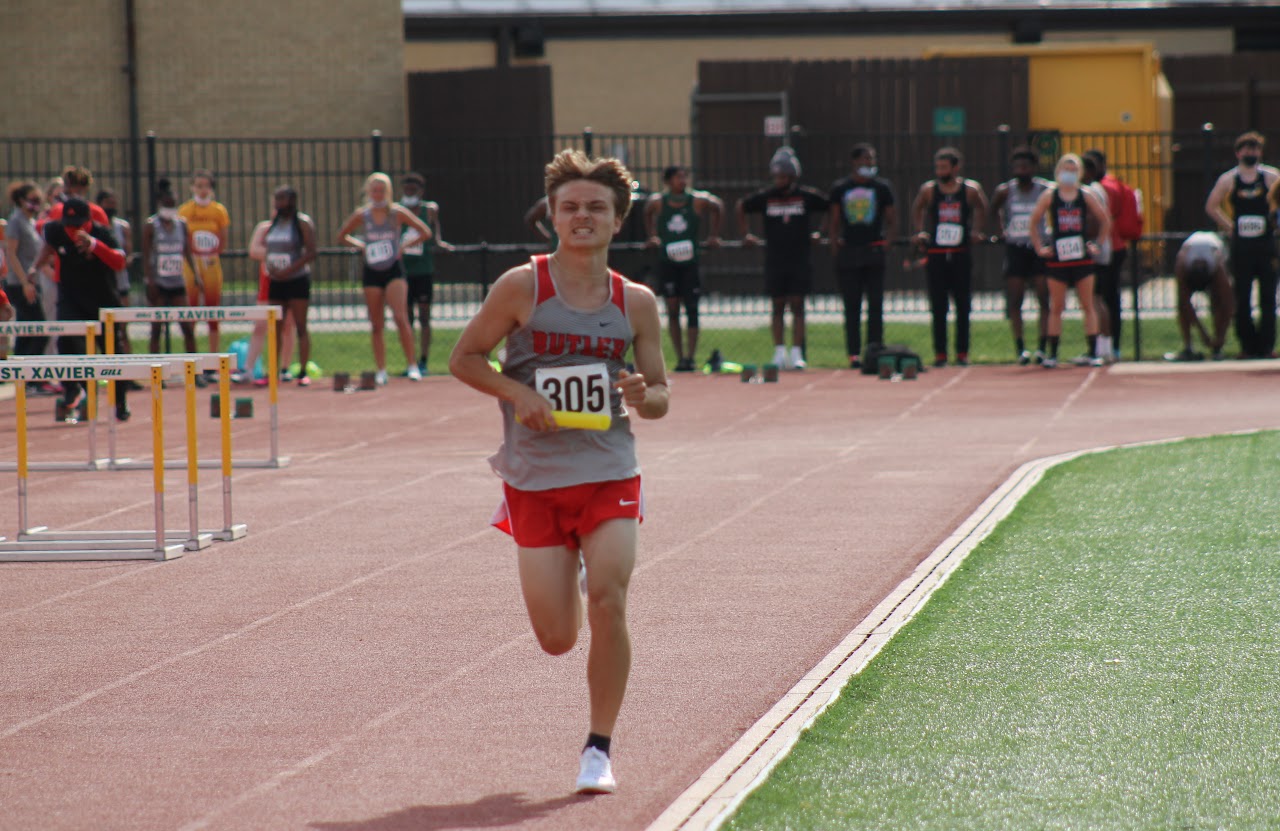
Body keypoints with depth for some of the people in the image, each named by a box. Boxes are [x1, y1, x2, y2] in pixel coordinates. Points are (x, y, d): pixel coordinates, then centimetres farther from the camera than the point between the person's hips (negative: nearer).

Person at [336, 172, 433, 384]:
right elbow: (341, 236, 15)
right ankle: (381, 371, 10)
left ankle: (412, 366, -10)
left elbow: (425, 232, 2)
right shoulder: (361, 215, 2)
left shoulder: (397, 213, -3)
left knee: (400, 317, -17)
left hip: (394, 271, -3)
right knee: (377, 325, 4)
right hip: (371, 273, 3)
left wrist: (404, 245, -5)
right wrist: (360, 246, 2)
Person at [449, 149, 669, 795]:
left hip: (609, 473, 1)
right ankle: (569, 582, 40)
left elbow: (659, 393, 11)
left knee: (608, 606, -15)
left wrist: (644, 397, -13)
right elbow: (464, 358, 2)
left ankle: (599, 748, 1)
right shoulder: (522, 288, -4)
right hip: (535, 479, -1)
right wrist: (517, 392, -14)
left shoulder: (635, 303, 3)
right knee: (557, 639, 1)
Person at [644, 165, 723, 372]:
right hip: (667, 262, 0)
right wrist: (651, 237, 14)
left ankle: (691, 357, 1)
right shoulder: (657, 202, -5)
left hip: (690, 262, 0)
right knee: (672, 310, -1)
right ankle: (680, 357, 2)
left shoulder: (698, 201, -6)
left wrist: (713, 236, 12)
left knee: (691, 310, -2)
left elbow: (717, 207, 12)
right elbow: (647, 213, 18)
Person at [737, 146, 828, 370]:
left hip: (799, 260, -1)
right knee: (778, 307, 3)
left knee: (797, 306, -3)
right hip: (774, 260, 1)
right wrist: (745, 234, 14)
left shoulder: (807, 197, 0)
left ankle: (796, 354, -2)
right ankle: (779, 353, 7)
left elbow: (830, 209, 15)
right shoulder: (765, 197, 3)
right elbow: (740, 207, 19)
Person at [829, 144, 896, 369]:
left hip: (874, 250, 0)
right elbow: (834, 221, 12)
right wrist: (835, 244, -1)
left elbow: (892, 221, 9)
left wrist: (886, 242, -4)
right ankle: (854, 354, 4)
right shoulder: (839, 188, 7)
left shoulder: (882, 187, 6)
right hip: (848, 253, 0)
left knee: (875, 304, -1)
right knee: (851, 306, 1)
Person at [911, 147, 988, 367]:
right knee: (938, 308, 0)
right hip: (936, 255, 0)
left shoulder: (971, 189, -1)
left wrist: (975, 231, 7)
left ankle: (962, 353, 11)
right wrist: (921, 231, 4)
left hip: (961, 254, 0)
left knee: (963, 307, 3)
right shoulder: (929, 189, 0)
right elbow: (917, 209, 17)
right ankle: (940, 354, 5)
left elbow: (981, 208, 17)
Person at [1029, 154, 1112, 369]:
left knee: (1088, 306, 2)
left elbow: (1105, 221, 10)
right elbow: (1034, 222, 5)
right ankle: (1052, 354, 6)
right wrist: (1039, 247, -1)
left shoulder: (1086, 196, 3)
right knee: (1056, 308, 2)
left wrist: (1097, 244, 4)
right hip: (1057, 260, -1)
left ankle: (1094, 353, 5)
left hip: (1083, 259, 1)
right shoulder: (1049, 196, 1)